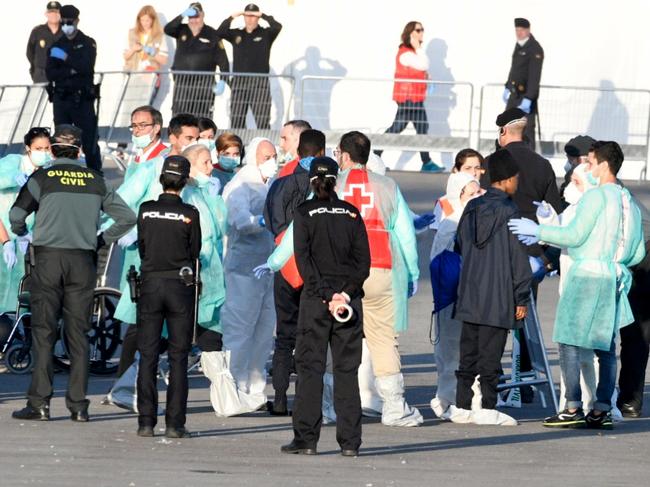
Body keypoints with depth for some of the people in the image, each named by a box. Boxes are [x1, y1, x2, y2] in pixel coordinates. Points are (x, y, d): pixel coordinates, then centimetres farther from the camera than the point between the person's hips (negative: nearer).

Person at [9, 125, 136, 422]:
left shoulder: (43, 178, -2)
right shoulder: (95, 180, 7)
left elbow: (16, 216, -9)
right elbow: (127, 218, 9)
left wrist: (24, 236, 11)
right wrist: (100, 241, 16)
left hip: (48, 257, -2)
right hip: (83, 260, 2)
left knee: (43, 332, -1)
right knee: (78, 334, 6)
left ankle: (39, 403, -6)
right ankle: (78, 405, 4)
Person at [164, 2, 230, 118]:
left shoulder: (212, 35, 2)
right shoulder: (181, 31, 8)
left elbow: (223, 60, 0)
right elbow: (167, 29, -12)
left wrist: (222, 81, -11)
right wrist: (182, 16, -24)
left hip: (204, 85, -2)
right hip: (181, 84, 2)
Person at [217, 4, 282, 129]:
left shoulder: (266, 34, 4)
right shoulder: (236, 34, 11)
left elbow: (277, 26, -14)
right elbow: (219, 32, -3)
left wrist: (263, 15, -10)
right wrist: (232, 17, -9)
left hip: (260, 83, -3)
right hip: (239, 82, 3)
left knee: (263, 122, -7)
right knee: (236, 122, 5)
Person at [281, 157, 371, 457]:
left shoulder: (305, 212, -2)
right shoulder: (351, 213, 6)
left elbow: (304, 259, -10)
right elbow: (364, 260, 0)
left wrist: (326, 295, -11)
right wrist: (347, 292, -5)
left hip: (316, 297, -2)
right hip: (349, 298, 2)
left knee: (310, 367, 1)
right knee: (347, 369, 5)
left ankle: (306, 438, -3)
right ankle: (349, 441, 2)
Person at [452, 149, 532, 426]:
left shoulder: (471, 209, 8)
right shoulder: (509, 212, -11)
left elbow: (460, 247, 17)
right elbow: (519, 259, -10)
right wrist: (522, 299, -5)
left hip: (469, 296, 6)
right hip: (498, 299, -6)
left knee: (468, 352, 11)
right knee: (490, 354, -2)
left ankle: (462, 406, 13)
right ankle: (486, 409, -1)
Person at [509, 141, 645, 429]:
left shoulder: (597, 196, -9)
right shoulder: (630, 203, 14)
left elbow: (575, 235, -11)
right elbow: (638, 253, 16)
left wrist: (538, 231, -2)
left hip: (587, 274, -8)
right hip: (614, 279, 8)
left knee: (569, 342, -5)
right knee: (605, 346, 7)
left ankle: (573, 408, -10)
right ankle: (602, 410, 5)